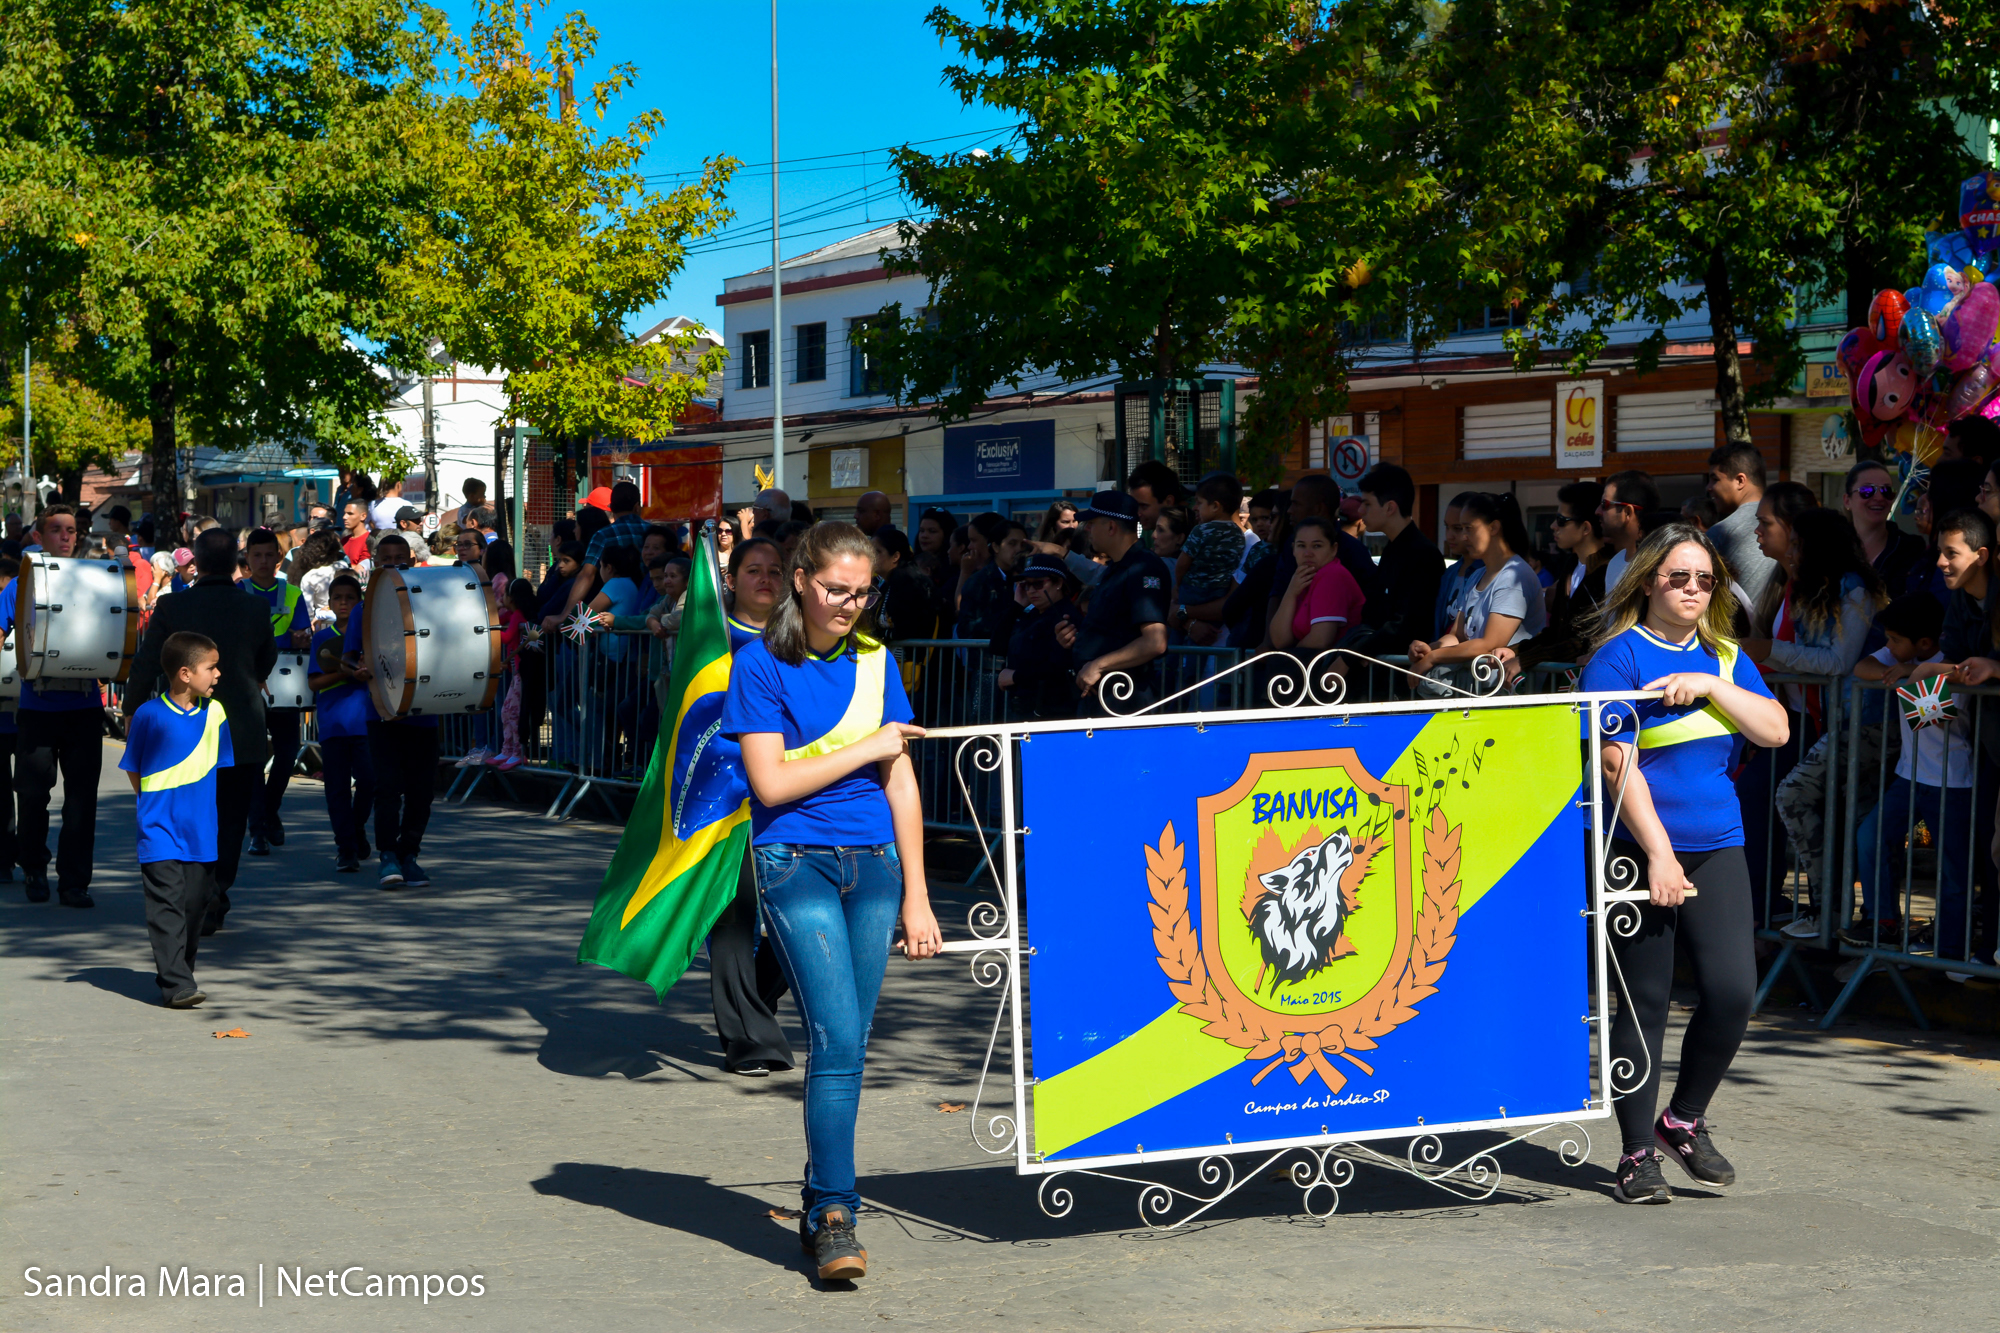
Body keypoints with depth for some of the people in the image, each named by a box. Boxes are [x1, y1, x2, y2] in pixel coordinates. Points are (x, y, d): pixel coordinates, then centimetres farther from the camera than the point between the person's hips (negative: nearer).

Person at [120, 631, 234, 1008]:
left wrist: (195, 800, 12)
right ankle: (177, 986, -11)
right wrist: (153, 804, 3)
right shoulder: (149, 715, -8)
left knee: (196, 904, 9)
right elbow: (133, 769, 4)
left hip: (201, 831, 4)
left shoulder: (214, 713, 3)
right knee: (167, 906, -9)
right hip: (160, 830, -4)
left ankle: (177, 975, 23)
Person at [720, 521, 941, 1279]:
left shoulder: (874, 661, 9)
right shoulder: (762, 665, -3)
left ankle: (820, 1210, 17)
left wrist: (915, 896, 7)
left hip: (873, 864, 4)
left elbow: (900, 783, 9)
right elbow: (771, 781, -9)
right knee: (837, 1038, -14)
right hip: (796, 863, -4)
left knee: (847, 1044, 5)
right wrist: (867, 747, -5)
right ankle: (835, 1213, -7)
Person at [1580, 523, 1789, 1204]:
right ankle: (1638, 1153, 11)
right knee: (1644, 1001, 0)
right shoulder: (1618, 656, -6)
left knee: (1733, 990, -5)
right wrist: (1659, 854, -17)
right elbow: (1618, 764, -12)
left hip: (1717, 847, 5)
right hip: (1639, 849, -5)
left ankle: (1685, 1120, 17)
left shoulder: (1723, 656, 12)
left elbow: (1776, 731, 2)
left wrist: (1708, 686, -12)